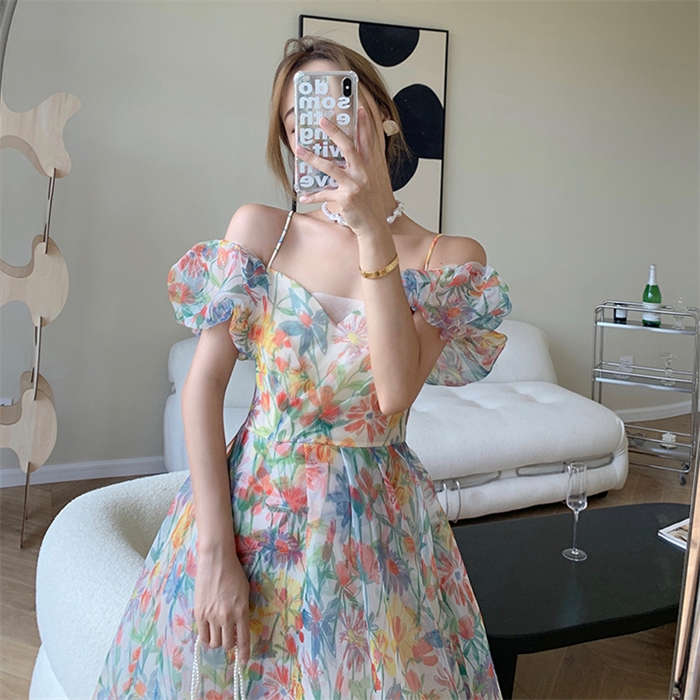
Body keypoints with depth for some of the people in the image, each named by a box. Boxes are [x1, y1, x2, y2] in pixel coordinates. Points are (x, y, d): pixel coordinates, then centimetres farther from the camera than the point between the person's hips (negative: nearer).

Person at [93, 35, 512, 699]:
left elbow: (394, 391, -20)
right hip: (249, 505, 1)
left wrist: (372, 229, -25)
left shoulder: (450, 259, -5)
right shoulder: (260, 229, -4)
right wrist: (214, 549, -13)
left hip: (376, 522, 0)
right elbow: (204, 382, -8)